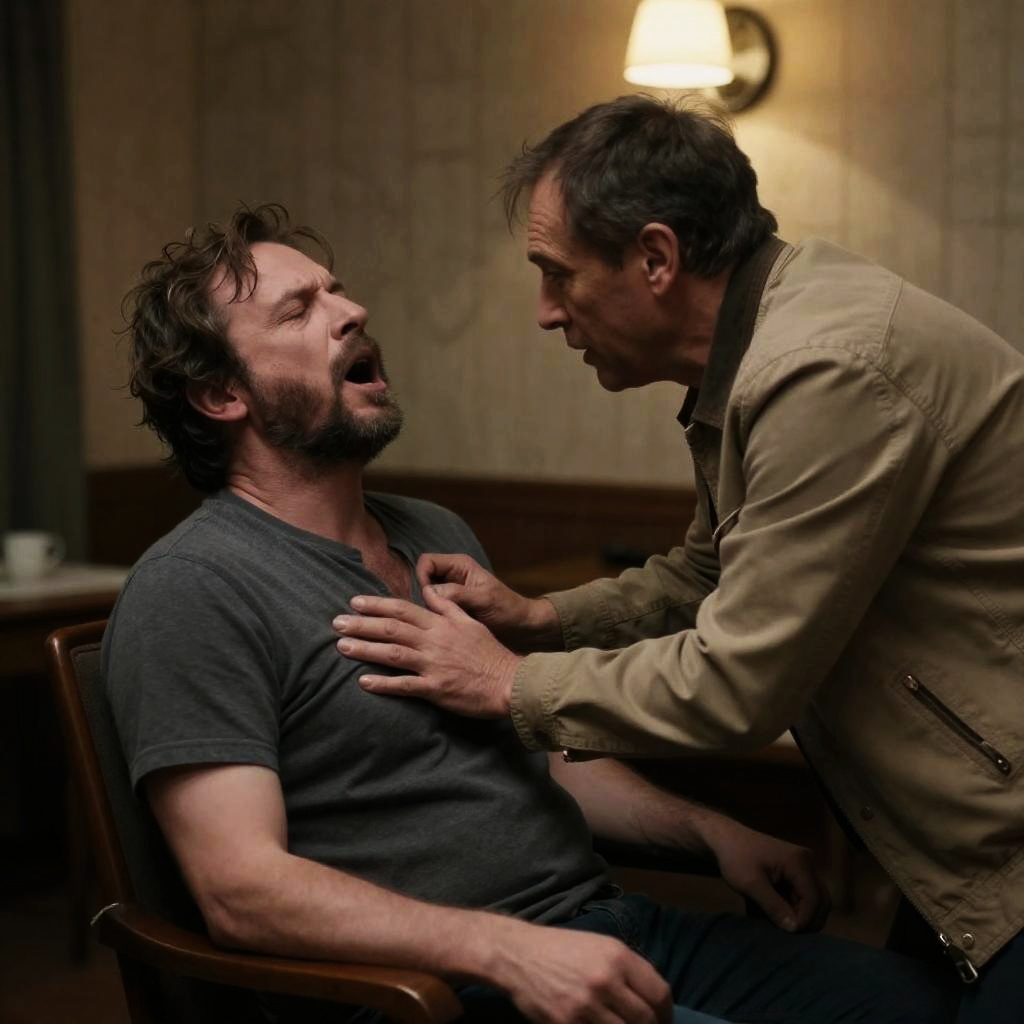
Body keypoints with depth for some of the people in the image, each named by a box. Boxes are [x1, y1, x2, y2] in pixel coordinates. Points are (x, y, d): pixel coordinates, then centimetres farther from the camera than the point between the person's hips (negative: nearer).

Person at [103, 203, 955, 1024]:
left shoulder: (438, 536, 17)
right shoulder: (192, 589, -9)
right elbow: (240, 888, -17)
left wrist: (707, 828, 9)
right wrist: (508, 953, -26)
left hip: (600, 928, 8)